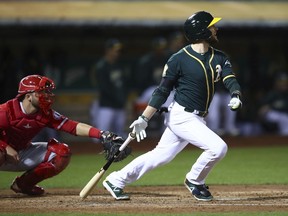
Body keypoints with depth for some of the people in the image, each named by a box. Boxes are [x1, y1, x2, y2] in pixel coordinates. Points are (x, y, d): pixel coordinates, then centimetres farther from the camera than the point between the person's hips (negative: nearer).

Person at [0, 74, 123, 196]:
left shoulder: (46, 114, -9)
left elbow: (72, 126, -20)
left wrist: (101, 134, -31)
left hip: (23, 154, 6)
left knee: (62, 152, -7)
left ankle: (23, 184, 1)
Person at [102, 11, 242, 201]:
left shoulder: (219, 58, 6)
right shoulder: (179, 59, -12)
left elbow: (230, 79, -7)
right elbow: (162, 91, -8)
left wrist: (235, 96, -30)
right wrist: (144, 119, -11)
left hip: (197, 119, 7)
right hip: (181, 116, -7)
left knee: (161, 155, 10)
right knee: (218, 147, -18)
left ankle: (115, 181, 19)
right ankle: (195, 181, 6)